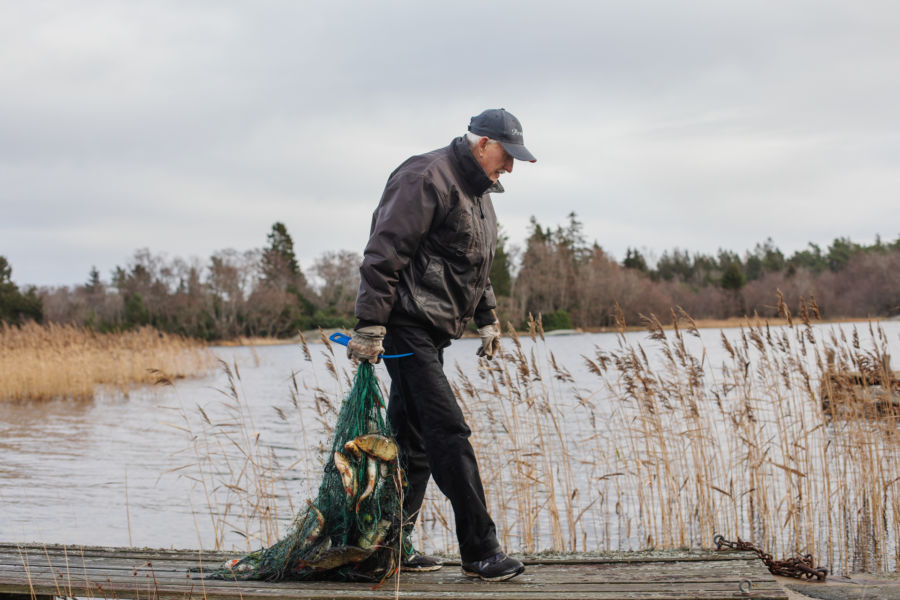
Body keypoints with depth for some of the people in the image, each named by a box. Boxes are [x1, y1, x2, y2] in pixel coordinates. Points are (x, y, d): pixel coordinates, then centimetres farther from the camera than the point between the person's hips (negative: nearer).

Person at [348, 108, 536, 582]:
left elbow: (477, 267, 30)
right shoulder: (428, 179, -14)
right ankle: (479, 551, -10)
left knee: (413, 440, 11)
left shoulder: (478, 194, 19)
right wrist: (370, 325, -22)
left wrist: (487, 318, 24)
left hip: (432, 333, 10)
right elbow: (384, 253, -19)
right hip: (406, 325, -10)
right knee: (449, 433, -12)